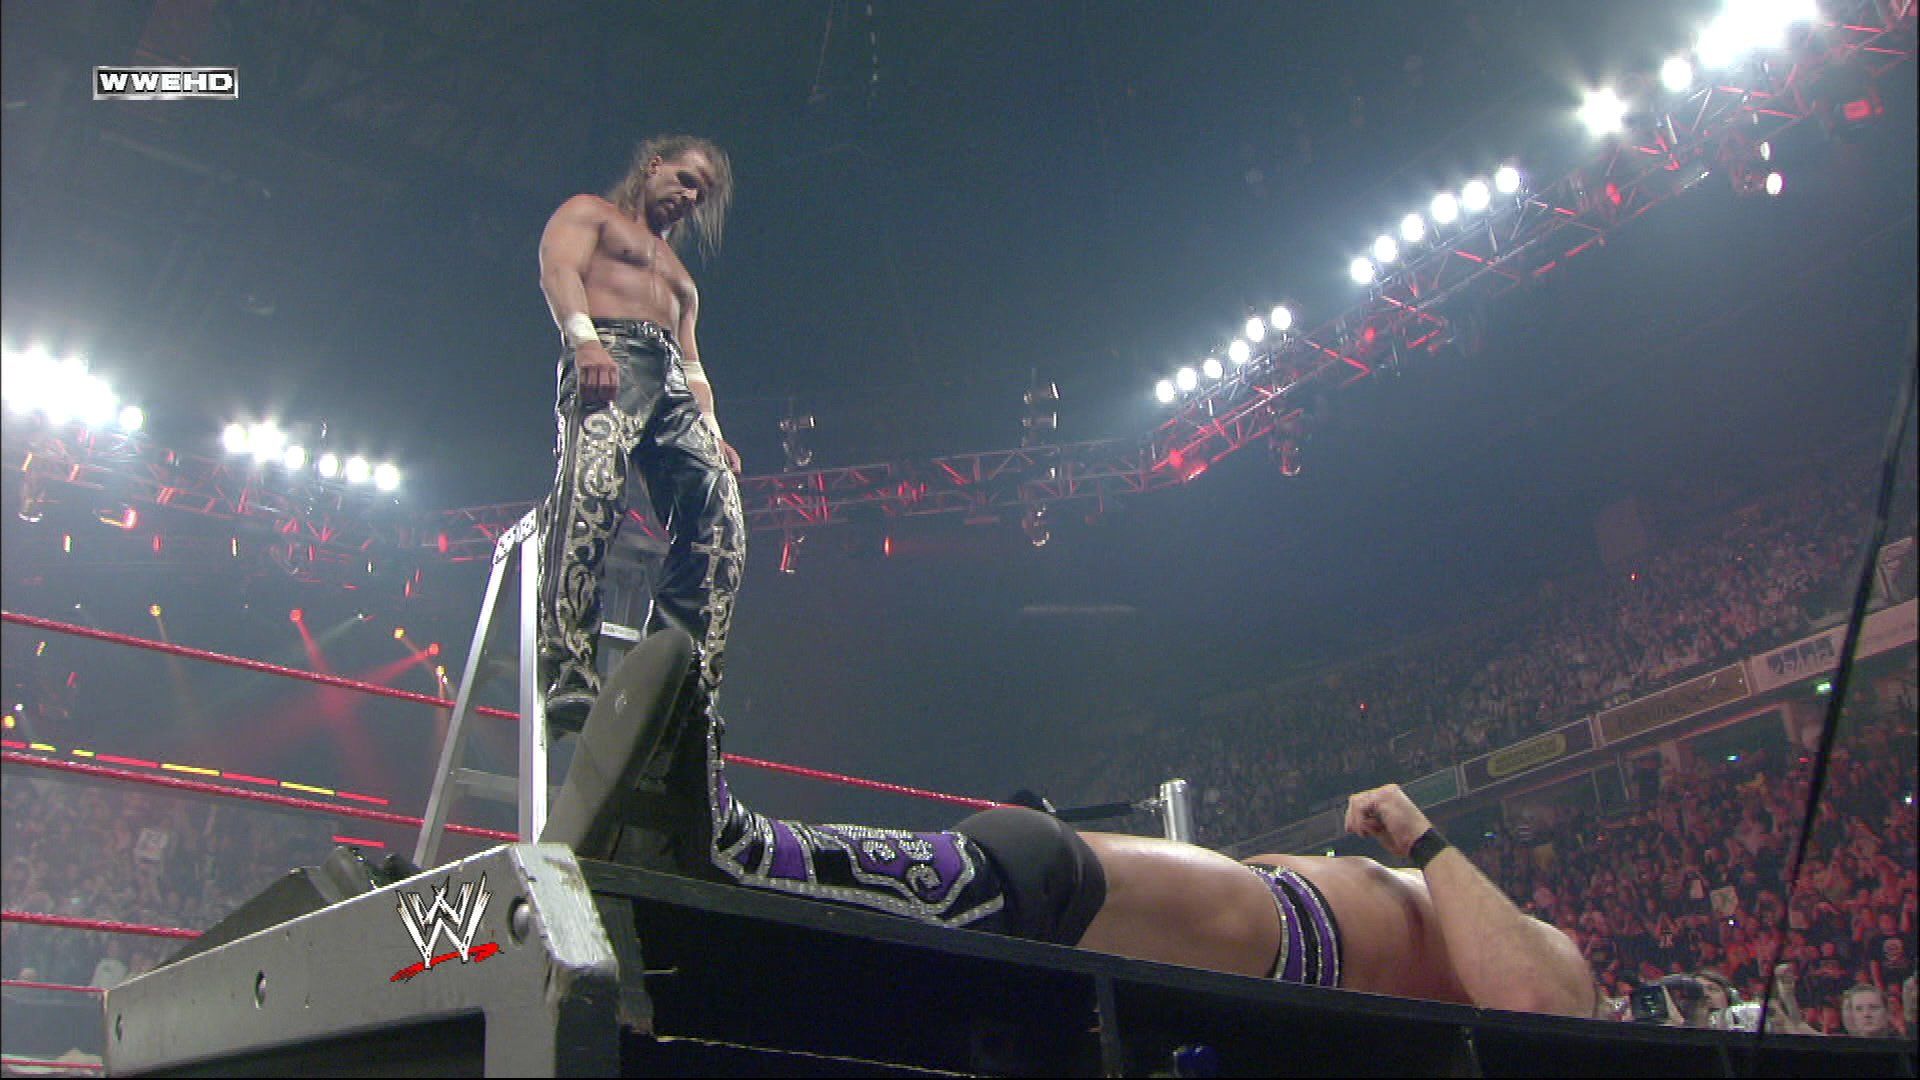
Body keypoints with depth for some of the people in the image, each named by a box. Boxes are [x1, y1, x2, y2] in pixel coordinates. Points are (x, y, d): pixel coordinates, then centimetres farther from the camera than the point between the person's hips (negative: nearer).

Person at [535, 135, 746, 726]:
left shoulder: (678, 273, 41)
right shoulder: (589, 212, 22)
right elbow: (558, 268, 1)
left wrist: (709, 428, 13)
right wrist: (584, 339, -19)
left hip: (674, 387, 7)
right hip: (608, 356, -6)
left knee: (720, 519, -16)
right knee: (591, 491, -32)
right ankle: (569, 672, -41)